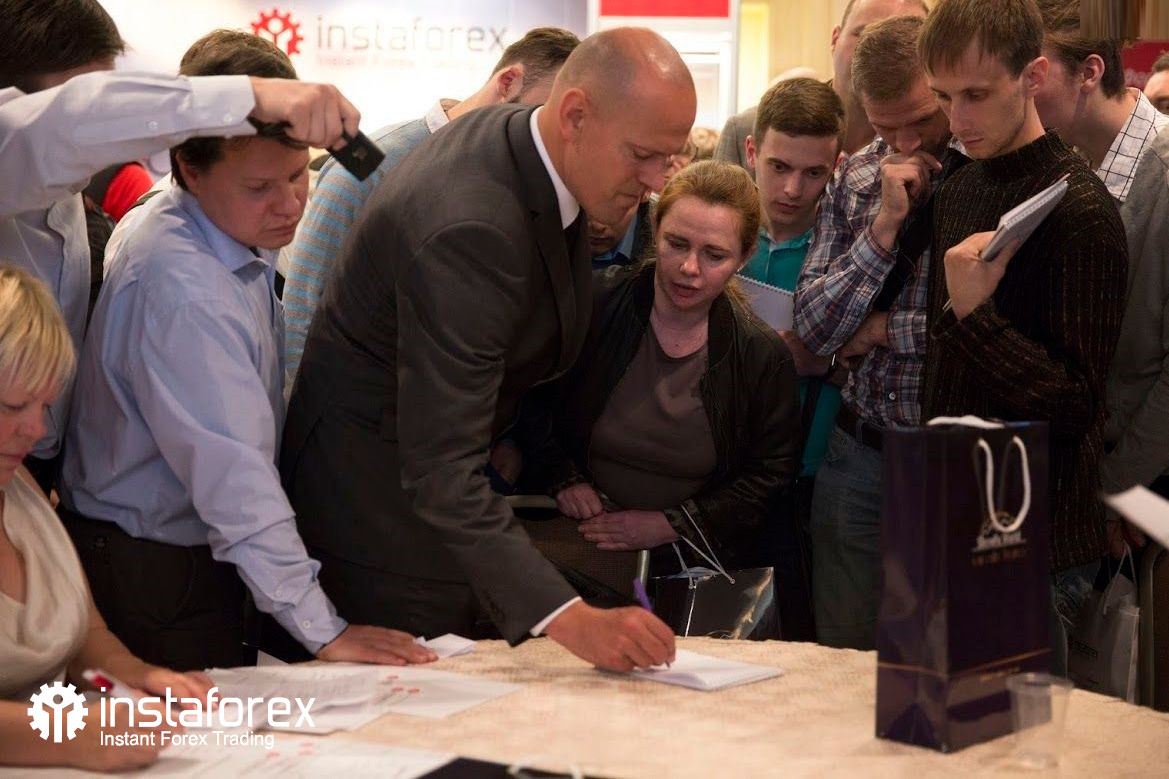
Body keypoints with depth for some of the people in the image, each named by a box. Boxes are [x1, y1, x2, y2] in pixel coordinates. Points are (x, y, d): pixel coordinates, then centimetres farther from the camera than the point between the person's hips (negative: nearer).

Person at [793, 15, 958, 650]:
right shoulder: (855, 179, 6)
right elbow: (812, 329, 0)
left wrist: (885, 329, -6)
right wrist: (886, 223, -11)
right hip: (859, 453, 4)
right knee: (841, 655, 11)